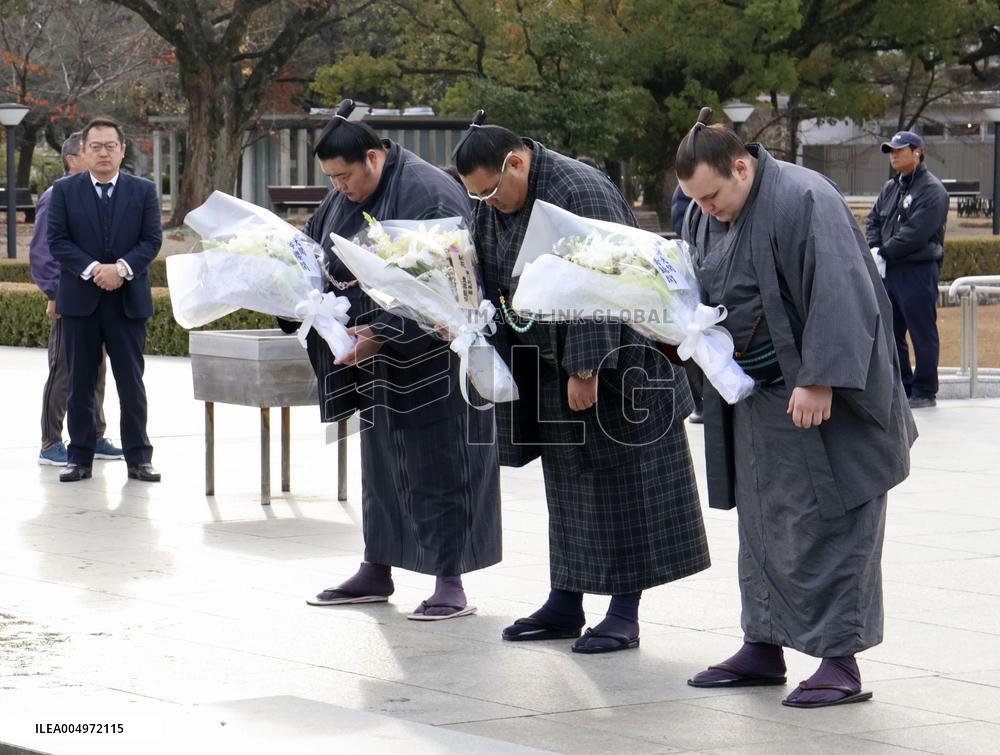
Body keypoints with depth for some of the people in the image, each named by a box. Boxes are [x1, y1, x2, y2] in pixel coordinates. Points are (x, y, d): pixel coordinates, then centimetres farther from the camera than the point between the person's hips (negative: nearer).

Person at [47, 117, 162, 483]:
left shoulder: (143, 191, 6)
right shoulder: (64, 190, 4)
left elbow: (151, 240, 0)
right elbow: (57, 241, -2)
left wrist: (121, 268, -16)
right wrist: (92, 270, -15)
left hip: (128, 300, 0)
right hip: (80, 300, 0)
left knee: (132, 382, 2)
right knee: (80, 384, 4)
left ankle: (138, 458, 7)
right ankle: (80, 457, 11)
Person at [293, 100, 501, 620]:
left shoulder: (429, 194, -19)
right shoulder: (345, 198, 6)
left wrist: (382, 334, -27)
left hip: (430, 358, -8)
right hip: (377, 364, 8)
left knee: (437, 465, -4)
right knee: (379, 461, 14)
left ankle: (450, 582, 1)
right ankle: (376, 572, 24)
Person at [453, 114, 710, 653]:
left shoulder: (580, 193, -22)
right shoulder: (491, 206, 4)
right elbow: (484, 283, 10)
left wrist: (584, 367, -25)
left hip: (612, 361, -8)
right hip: (549, 367, 8)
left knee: (620, 482, -2)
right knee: (566, 485, 12)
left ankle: (625, 612, 1)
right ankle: (565, 604, 18)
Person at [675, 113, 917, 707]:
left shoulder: (804, 201, -20)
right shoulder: (708, 216, 8)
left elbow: (837, 296, -25)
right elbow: (698, 295, 19)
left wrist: (819, 382, -29)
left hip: (821, 398, -8)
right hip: (756, 401, 8)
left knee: (827, 524, -6)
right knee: (761, 525, 13)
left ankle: (842, 662, -2)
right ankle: (764, 648, 22)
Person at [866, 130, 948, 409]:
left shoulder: (932, 190, -11)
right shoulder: (891, 188, 16)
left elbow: (916, 233, -19)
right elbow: (873, 221, 18)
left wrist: (882, 252, -13)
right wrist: (874, 249, -2)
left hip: (918, 272, -9)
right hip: (889, 271, 9)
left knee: (922, 334, -2)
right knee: (891, 333, 13)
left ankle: (924, 393, 4)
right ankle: (902, 388, 22)